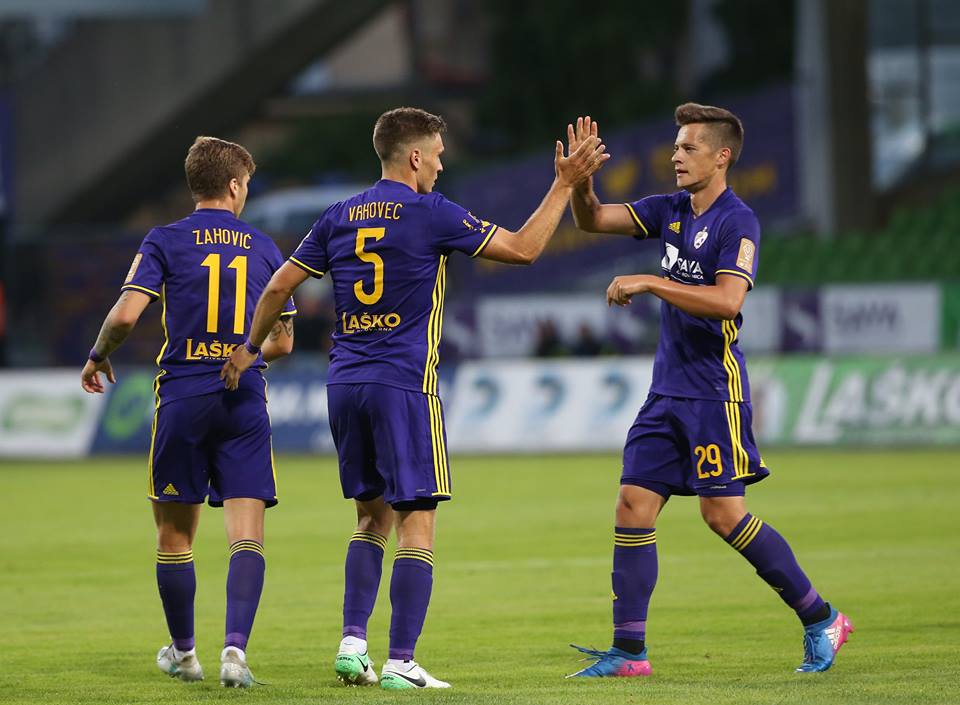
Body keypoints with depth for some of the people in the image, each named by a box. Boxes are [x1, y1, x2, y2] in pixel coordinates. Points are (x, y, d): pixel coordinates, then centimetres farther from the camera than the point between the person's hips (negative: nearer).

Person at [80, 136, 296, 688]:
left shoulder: (165, 241, 0)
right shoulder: (263, 248, 8)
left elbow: (127, 313, -11)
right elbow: (282, 342, 13)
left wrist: (99, 356, 8)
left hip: (182, 398, -1)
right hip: (245, 399, 1)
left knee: (175, 535, 12)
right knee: (246, 533, -4)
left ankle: (183, 652, 23)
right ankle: (236, 647, -22)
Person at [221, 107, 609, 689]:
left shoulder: (340, 218, 9)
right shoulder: (431, 215, -7)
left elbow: (279, 286, 13)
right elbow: (523, 248, -5)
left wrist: (251, 348, 26)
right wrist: (564, 185, 4)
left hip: (345, 382, 6)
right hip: (405, 384, -6)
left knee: (373, 516, 18)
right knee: (417, 522, -3)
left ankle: (353, 641, 7)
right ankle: (401, 662, -9)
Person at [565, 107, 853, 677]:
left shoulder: (738, 222, -11)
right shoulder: (671, 211, 11)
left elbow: (727, 299, -23)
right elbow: (593, 219, 13)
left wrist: (650, 283, -22)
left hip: (715, 392, -7)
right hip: (668, 390, 7)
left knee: (724, 513, -9)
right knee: (633, 507, -1)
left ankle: (820, 619, 6)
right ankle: (629, 651, 1)